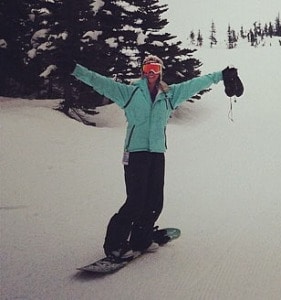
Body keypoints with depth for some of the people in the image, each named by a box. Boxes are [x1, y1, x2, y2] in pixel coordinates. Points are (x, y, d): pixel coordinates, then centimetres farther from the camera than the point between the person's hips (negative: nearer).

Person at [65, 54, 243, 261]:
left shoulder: (169, 94, 14)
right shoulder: (130, 92, 4)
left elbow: (196, 84, 19)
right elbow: (101, 82, -3)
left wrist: (220, 76, 20)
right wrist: (75, 69, -12)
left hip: (158, 153, 5)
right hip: (135, 152, -4)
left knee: (155, 202, 4)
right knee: (136, 201, -10)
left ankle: (140, 240, 23)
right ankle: (114, 244, 2)